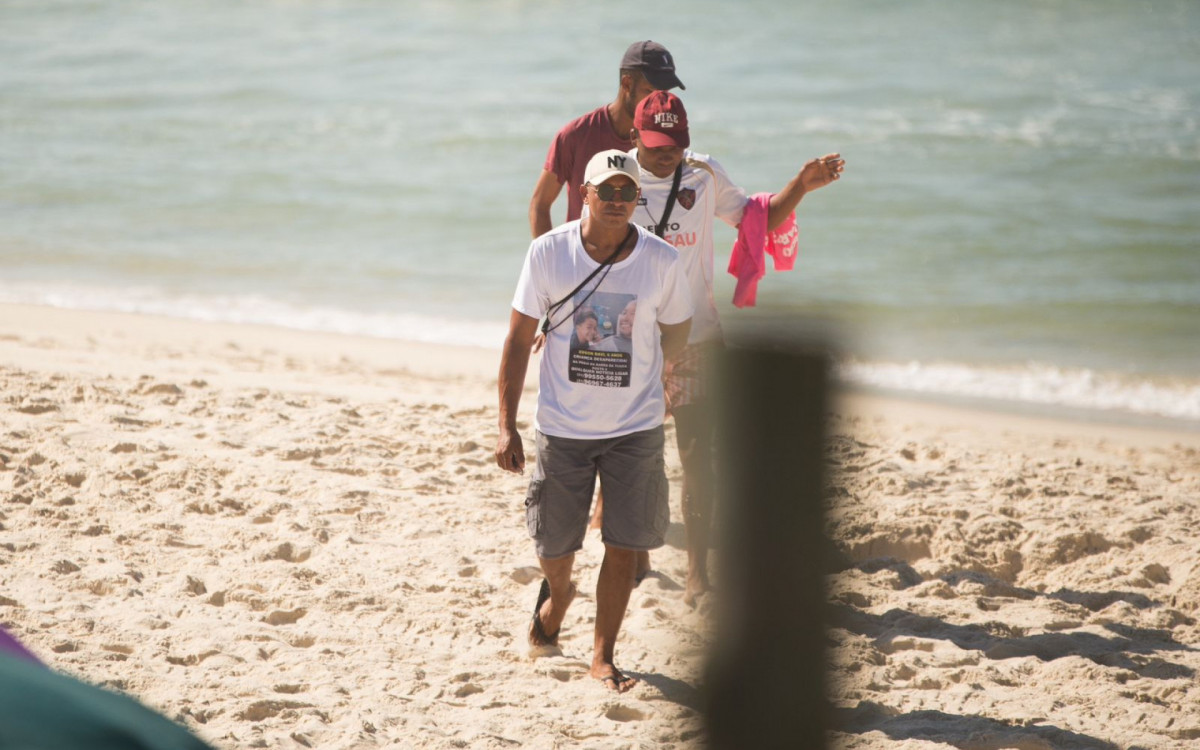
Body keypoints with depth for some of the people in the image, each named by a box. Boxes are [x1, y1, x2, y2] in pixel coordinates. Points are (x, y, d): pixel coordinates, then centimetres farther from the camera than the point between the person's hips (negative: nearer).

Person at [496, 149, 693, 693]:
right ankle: (558, 594, 46)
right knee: (554, 548, 10)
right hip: (561, 425, 0)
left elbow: (676, 332, 9)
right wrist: (506, 426, -6)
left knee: (624, 547, -2)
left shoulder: (661, 261, -9)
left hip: (635, 428, 0)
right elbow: (518, 340, -3)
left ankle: (603, 657, 16)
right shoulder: (547, 253, -9)